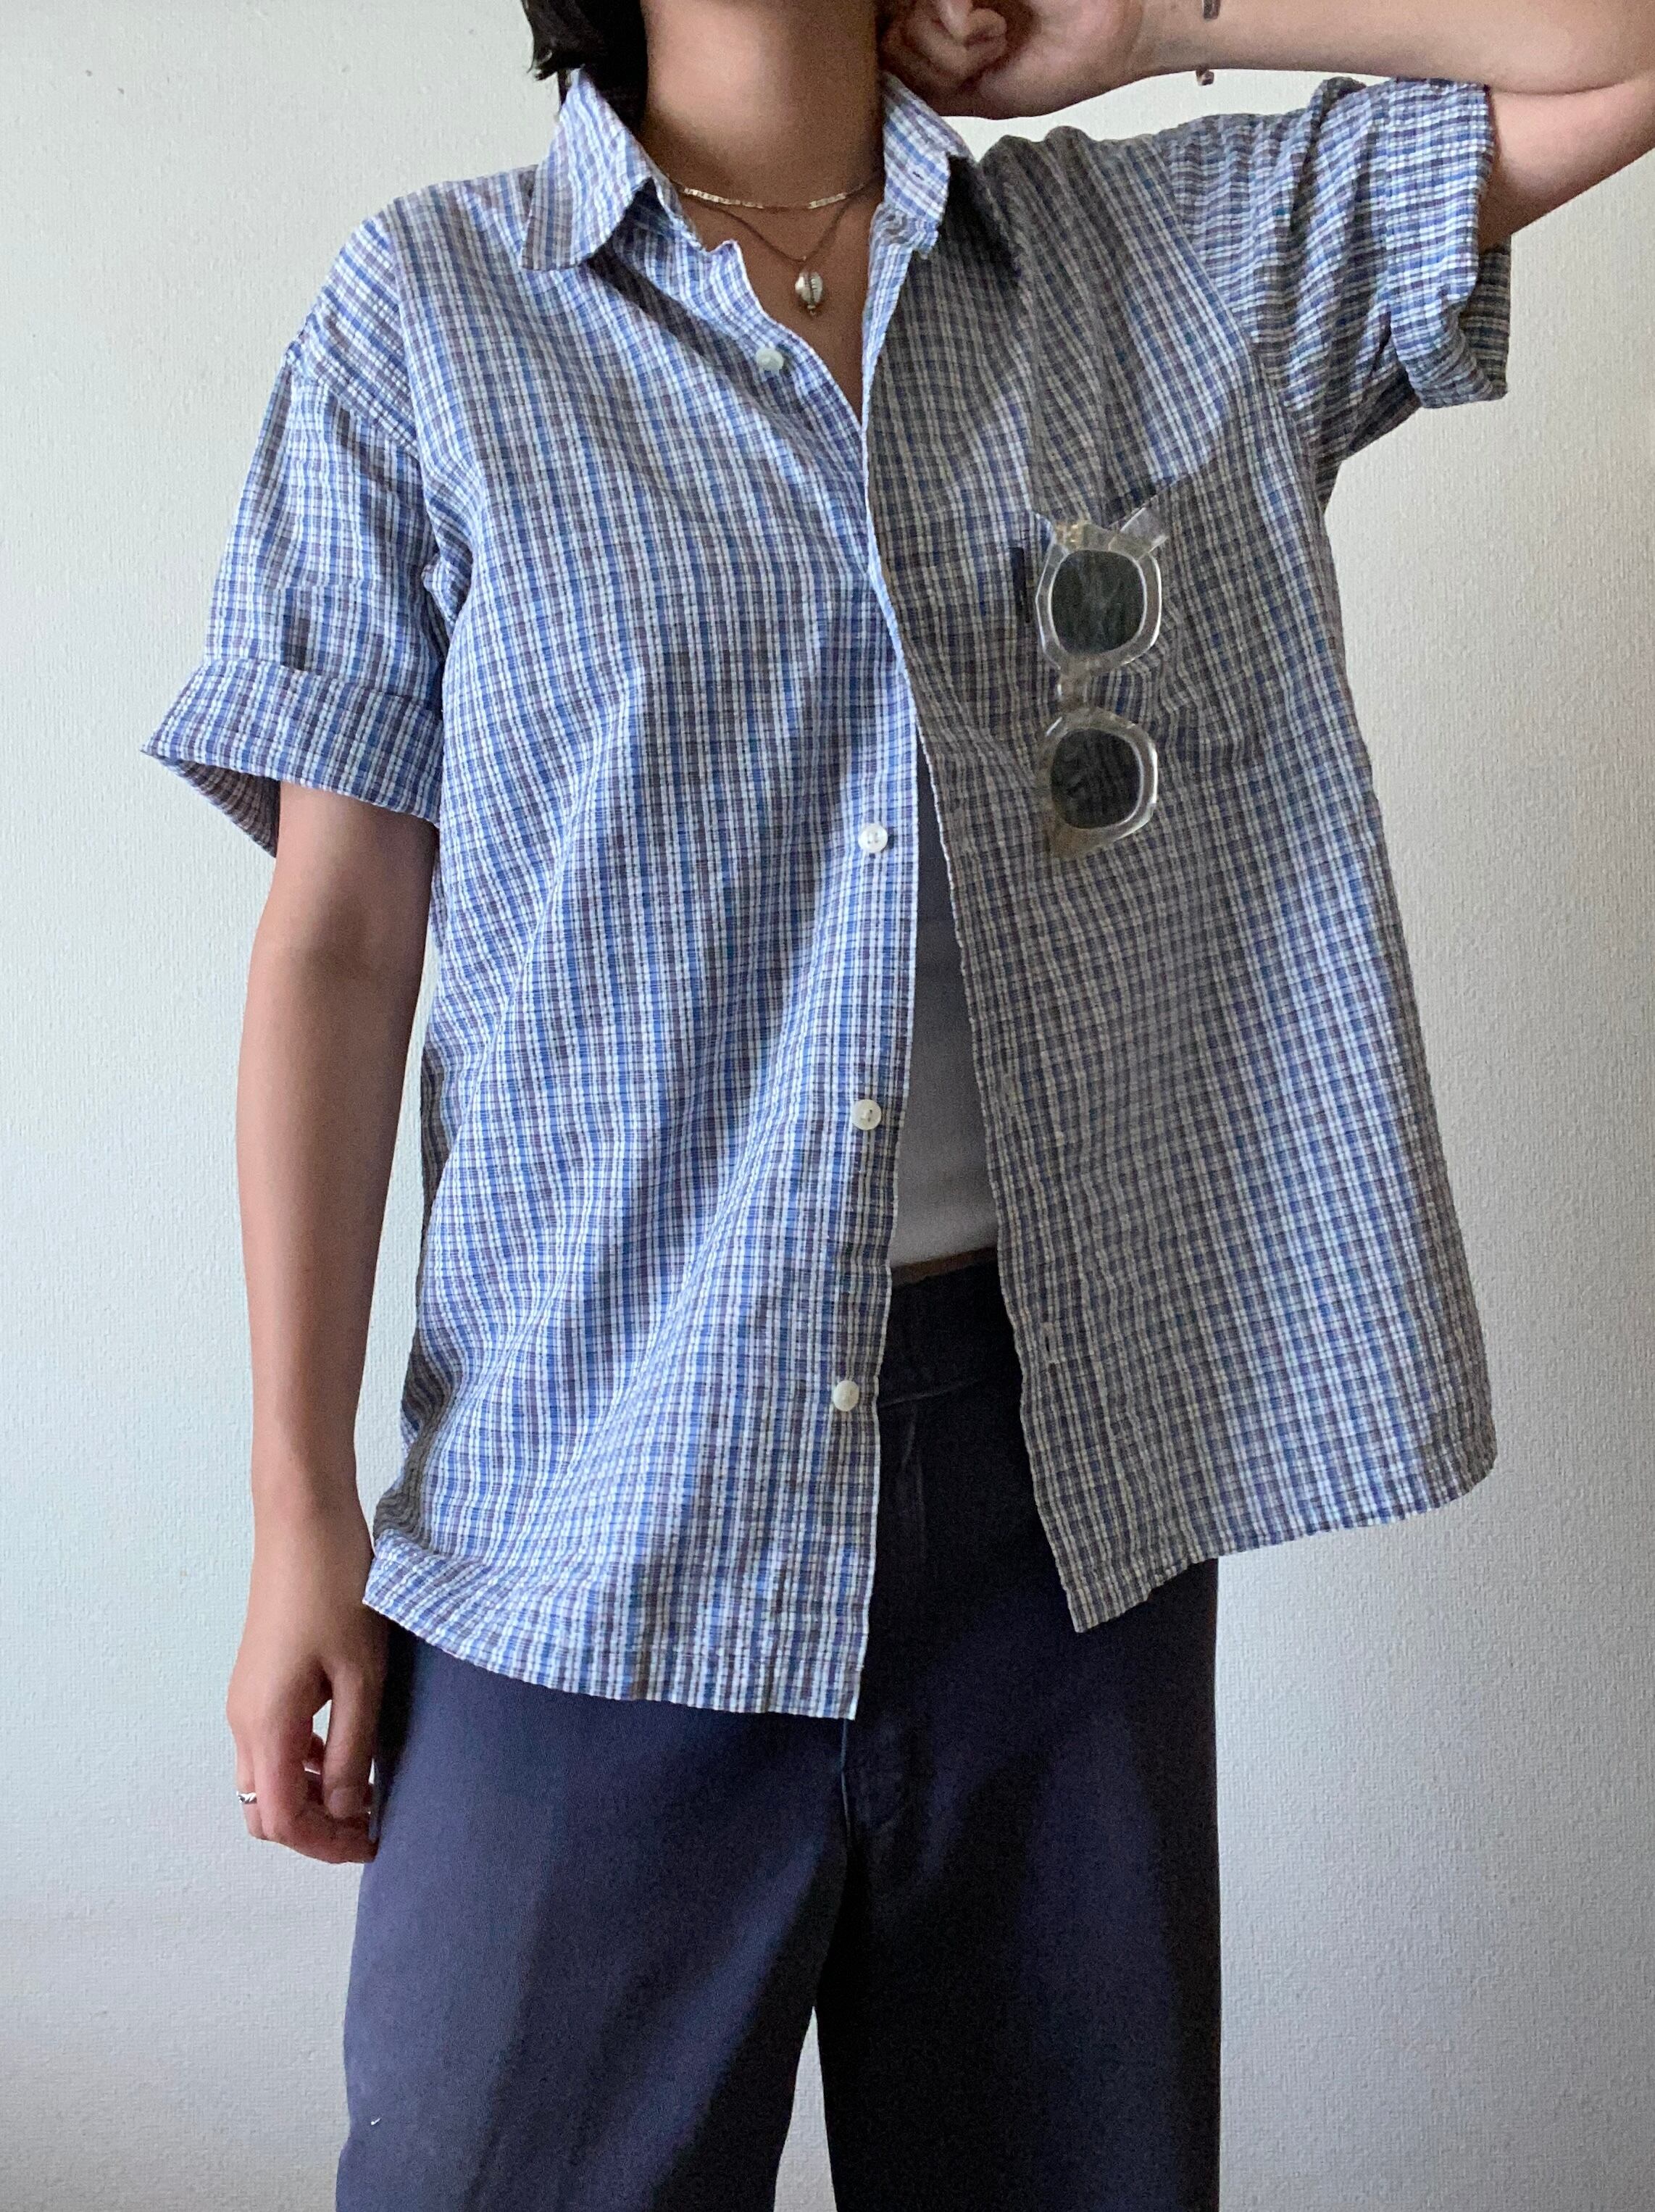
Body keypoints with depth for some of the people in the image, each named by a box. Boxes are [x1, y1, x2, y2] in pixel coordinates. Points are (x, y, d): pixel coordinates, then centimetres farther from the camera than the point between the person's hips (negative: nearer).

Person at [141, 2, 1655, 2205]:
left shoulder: (1201, 252, 10)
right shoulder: (431, 311, 3)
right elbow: (336, 942, 0)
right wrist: (303, 1507, -3)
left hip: (1075, 1460, 3)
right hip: (601, 1513, -2)